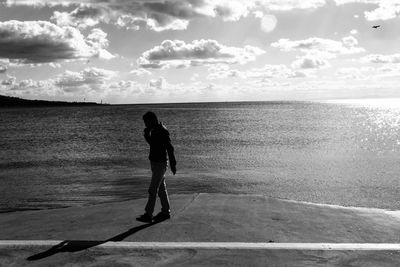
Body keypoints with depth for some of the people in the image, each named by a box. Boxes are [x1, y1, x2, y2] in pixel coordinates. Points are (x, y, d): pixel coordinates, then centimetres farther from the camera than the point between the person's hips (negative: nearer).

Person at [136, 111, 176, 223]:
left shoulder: (162, 131, -18)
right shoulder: (154, 130, 10)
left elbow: (170, 148, -19)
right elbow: (151, 142, 25)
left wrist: (173, 164, -19)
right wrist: (147, 133, 6)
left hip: (160, 164, -9)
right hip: (155, 163, 9)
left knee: (153, 190, -7)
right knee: (161, 188, 14)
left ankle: (148, 215, -2)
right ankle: (165, 212, 23)